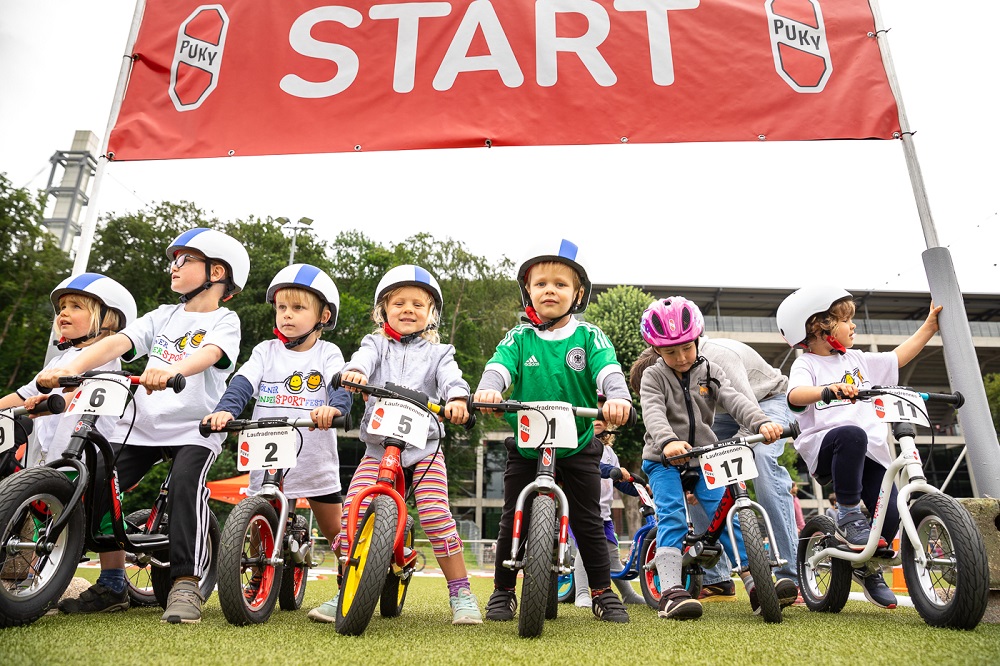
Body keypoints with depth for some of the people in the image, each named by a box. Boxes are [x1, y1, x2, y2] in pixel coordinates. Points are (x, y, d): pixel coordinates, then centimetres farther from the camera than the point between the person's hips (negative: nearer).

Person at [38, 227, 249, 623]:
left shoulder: (224, 320, -1)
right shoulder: (163, 316, 15)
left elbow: (208, 354, -24)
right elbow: (117, 343, 0)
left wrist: (171, 370, -45)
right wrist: (70, 368, -18)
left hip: (195, 428, -5)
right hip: (143, 424, 5)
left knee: (186, 483, -29)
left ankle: (186, 585, -18)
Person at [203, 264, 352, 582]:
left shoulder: (328, 353, 1)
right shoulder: (266, 351, 6)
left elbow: (340, 386, -16)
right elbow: (242, 383, -8)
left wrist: (334, 407, -40)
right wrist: (225, 410, -29)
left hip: (316, 460, -1)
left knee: (337, 533, 10)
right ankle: (259, 582, 33)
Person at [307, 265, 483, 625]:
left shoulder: (437, 352, 12)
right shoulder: (376, 344, 13)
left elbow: (451, 377, -10)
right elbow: (363, 359, -11)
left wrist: (457, 399, -33)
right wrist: (353, 372, -36)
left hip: (423, 447, -1)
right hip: (377, 447, 2)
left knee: (436, 515, -14)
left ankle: (461, 593, 1)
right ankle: (346, 593, 7)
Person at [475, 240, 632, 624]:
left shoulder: (589, 337, -2)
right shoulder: (519, 338, 0)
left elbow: (608, 370, -18)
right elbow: (499, 366, -17)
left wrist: (618, 398, -39)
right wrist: (488, 389, -39)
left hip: (578, 448, 0)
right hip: (525, 447, 1)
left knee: (588, 522, 7)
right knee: (513, 521, 6)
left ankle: (603, 592, 25)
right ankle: (502, 592, 26)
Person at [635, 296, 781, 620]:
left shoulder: (710, 372, 6)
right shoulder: (653, 376, -3)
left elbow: (735, 399, -11)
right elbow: (653, 412, -22)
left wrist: (762, 422, -33)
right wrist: (668, 442, -44)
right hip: (664, 460, -3)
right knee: (671, 516, -18)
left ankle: (756, 586, -6)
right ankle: (671, 592, -21)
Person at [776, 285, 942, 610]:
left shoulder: (857, 360, 21)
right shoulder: (806, 365, 0)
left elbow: (898, 358, 30)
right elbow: (795, 395, -20)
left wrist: (930, 324, 31)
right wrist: (829, 389, -39)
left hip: (871, 450, 6)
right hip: (825, 446, -6)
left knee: (890, 512, -6)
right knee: (851, 435, -39)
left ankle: (869, 566, 26)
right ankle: (848, 516, -21)